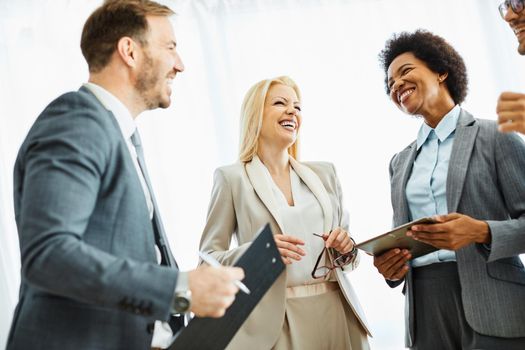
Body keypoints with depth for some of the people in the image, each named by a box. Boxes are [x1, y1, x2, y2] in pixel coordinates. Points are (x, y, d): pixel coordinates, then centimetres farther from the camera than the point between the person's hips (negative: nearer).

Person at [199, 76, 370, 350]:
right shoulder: (232, 178, -2)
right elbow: (208, 260, -4)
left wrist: (345, 246, -7)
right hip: (273, 321, -4)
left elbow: (345, 254, 15)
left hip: (337, 314, 4)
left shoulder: (324, 173, 10)